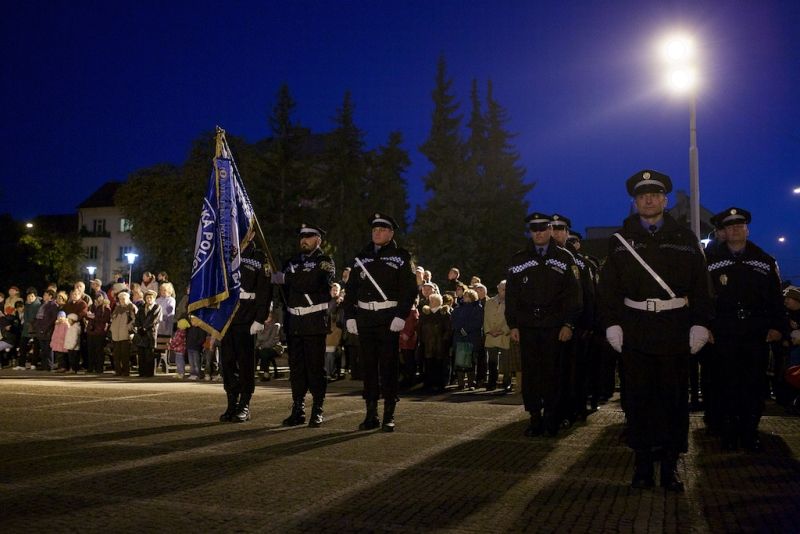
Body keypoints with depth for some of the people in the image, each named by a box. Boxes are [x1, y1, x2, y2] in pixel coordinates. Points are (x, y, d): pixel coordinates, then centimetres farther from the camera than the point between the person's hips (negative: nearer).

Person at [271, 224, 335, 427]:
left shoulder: (325, 261, -1)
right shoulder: (291, 261, 18)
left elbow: (315, 282, -19)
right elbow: (284, 290, 17)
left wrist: (284, 278, -18)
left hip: (315, 323, -5)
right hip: (294, 323, 5)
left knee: (315, 367, -2)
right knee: (296, 367, 7)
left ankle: (318, 411, 5)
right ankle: (298, 410, 14)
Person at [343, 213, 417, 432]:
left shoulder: (400, 257, 1)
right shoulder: (362, 257, 13)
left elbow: (410, 289, -6)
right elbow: (351, 289, 13)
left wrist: (401, 316, -15)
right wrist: (350, 316, 4)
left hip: (389, 320, -4)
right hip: (365, 319, 4)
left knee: (389, 366, 0)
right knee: (368, 366, 7)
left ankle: (389, 416, 7)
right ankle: (371, 415, 15)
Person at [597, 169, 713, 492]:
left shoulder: (685, 238, 8)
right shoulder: (620, 240, 8)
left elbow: (700, 285, 5)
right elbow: (608, 286, 4)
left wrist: (700, 324, -4)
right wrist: (612, 325, -5)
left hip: (675, 331, 0)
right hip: (635, 331, 0)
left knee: (674, 397, 4)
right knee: (638, 397, 3)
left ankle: (670, 465, 14)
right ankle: (642, 464, 12)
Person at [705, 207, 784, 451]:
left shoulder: (764, 260, 12)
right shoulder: (710, 259, 5)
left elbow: (776, 296, 10)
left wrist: (777, 325, 1)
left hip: (757, 333, 2)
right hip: (723, 333, -2)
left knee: (754, 385, 4)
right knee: (725, 384, 1)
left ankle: (750, 432, 15)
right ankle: (729, 431, 12)